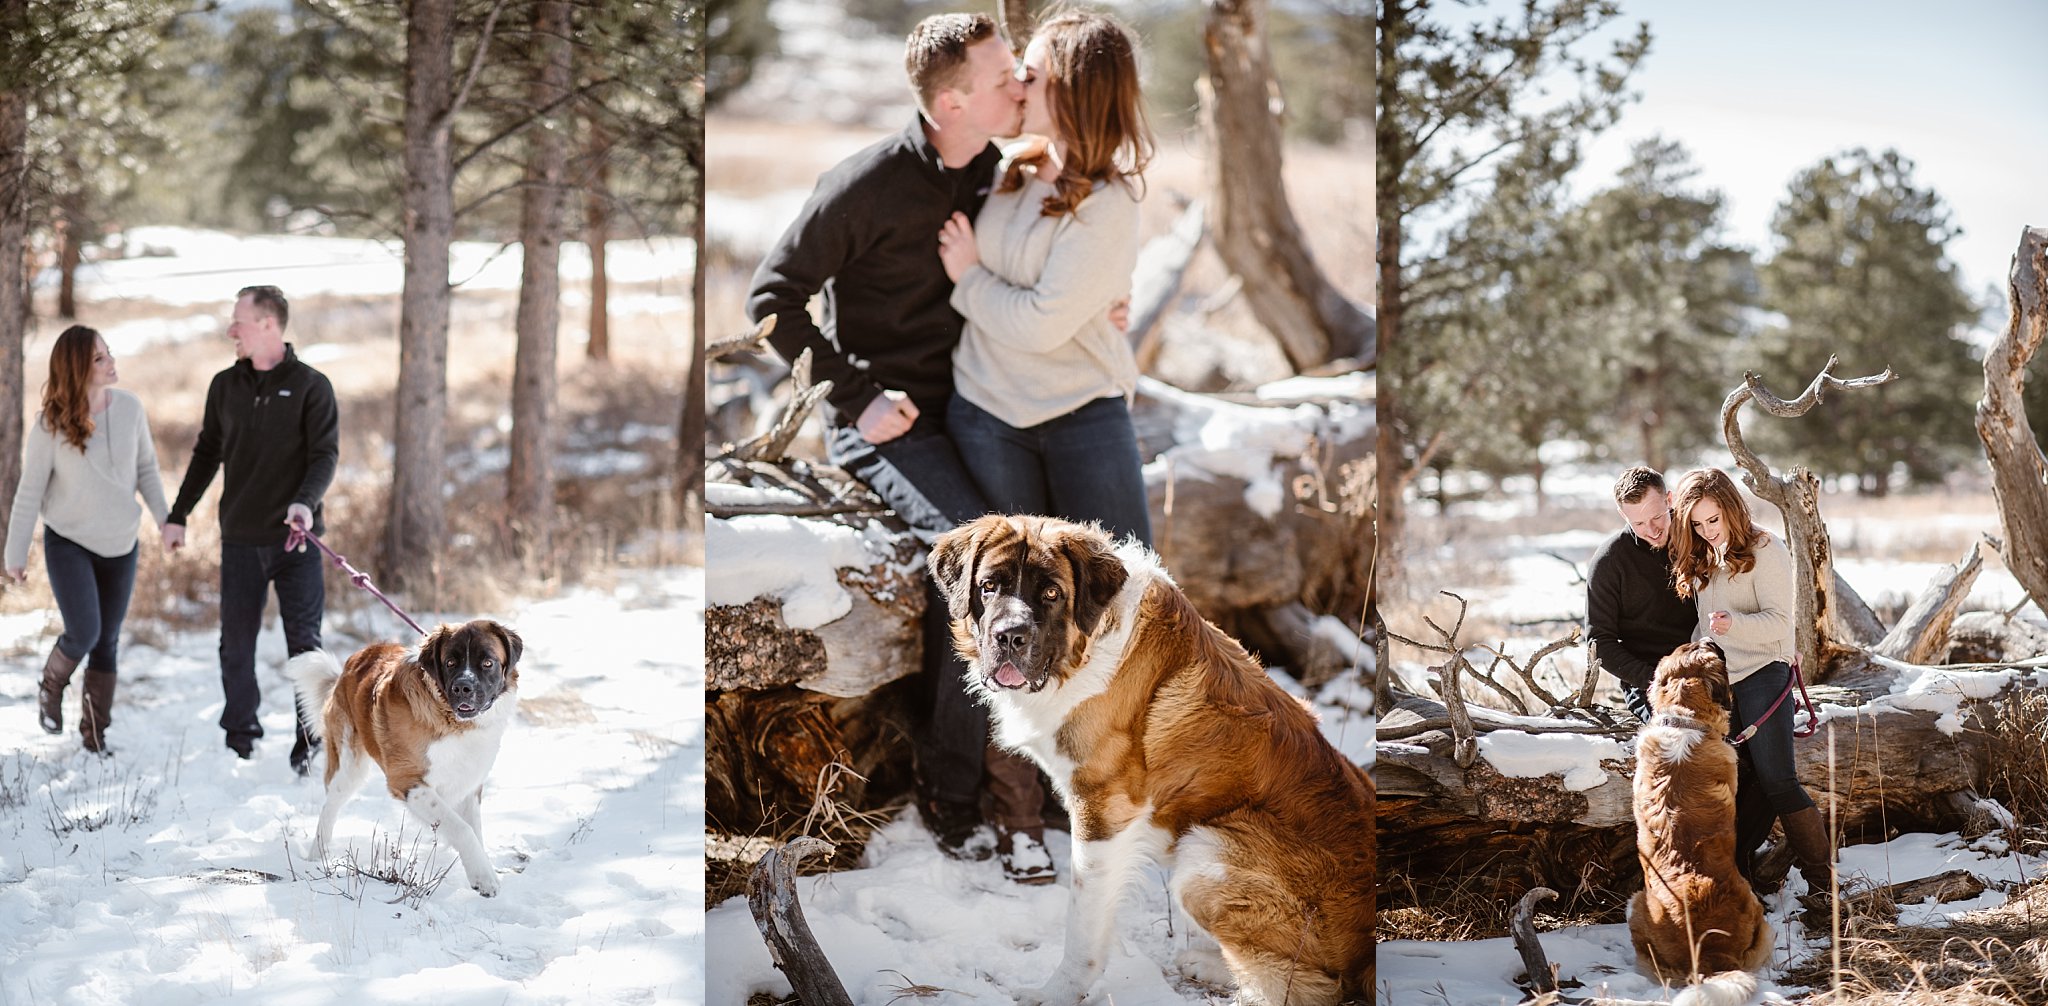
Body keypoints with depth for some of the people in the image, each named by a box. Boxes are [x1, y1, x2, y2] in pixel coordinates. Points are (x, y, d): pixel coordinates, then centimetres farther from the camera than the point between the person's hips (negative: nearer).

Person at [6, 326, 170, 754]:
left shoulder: (129, 408, -9)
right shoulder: (50, 425, -17)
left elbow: (146, 470, 5)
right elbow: (29, 493, -10)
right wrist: (15, 555, -6)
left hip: (121, 545, 3)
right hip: (68, 543, -3)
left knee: (107, 641, 8)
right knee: (84, 633, -12)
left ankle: (95, 732, 21)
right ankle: (51, 686, 20)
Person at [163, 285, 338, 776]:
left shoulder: (311, 385, -2)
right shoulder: (225, 386, 10)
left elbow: (326, 454, -8)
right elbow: (207, 455, 18)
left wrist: (305, 501, -26)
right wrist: (178, 515, 18)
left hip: (296, 538, -3)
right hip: (240, 537, 3)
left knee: (304, 641, -4)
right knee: (236, 644, 5)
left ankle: (311, 737, 6)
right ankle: (240, 737, 17)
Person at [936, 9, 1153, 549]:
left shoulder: (1106, 206, -14)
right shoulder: (1014, 174, 6)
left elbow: (1041, 324, -18)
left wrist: (968, 278, -6)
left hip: (1085, 416, -5)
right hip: (986, 413, 5)